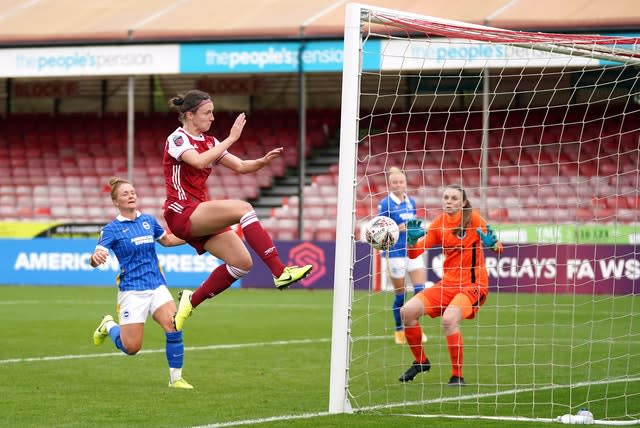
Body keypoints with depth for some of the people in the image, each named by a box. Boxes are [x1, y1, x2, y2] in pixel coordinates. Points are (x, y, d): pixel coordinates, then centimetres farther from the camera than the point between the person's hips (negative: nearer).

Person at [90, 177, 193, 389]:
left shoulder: (148, 220, 9)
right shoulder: (112, 229, -6)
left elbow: (167, 240, 27)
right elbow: (98, 256, -19)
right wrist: (95, 258, -43)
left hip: (157, 286, 4)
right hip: (132, 290, -4)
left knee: (174, 329, -19)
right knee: (131, 347, -4)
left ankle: (176, 378, -4)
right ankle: (109, 326, 28)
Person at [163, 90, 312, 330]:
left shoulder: (209, 143, 16)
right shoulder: (177, 139, -8)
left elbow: (241, 166, 14)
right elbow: (199, 161, -28)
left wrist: (264, 161, -6)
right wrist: (231, 139, -25)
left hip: (199, 217, 9)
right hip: (181, 212, -9)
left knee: (242, 262, -4)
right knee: (243, 208, -27)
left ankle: (191, 301, 11)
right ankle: (280, 272, -31)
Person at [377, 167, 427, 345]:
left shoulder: (411, 202, 9)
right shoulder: (385, 203, -7)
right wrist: (397, 229, -23)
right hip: (395, 252, -5)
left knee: (420, 289, -5)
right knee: (400, 295, 2)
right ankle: (399, 330, 18)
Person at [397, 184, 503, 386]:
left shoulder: (473, 219, -9)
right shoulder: (439, 223, 4)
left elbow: (496, 247, -11)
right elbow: (414, 253, 3)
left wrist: (492, 243, -34)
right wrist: (412, 239, -18)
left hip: (473, 285, -6)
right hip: (448, 284, 6)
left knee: (449, 319, -32)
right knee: (407, 311, -7)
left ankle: (457, 376, -19)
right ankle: (421, 361, 15)